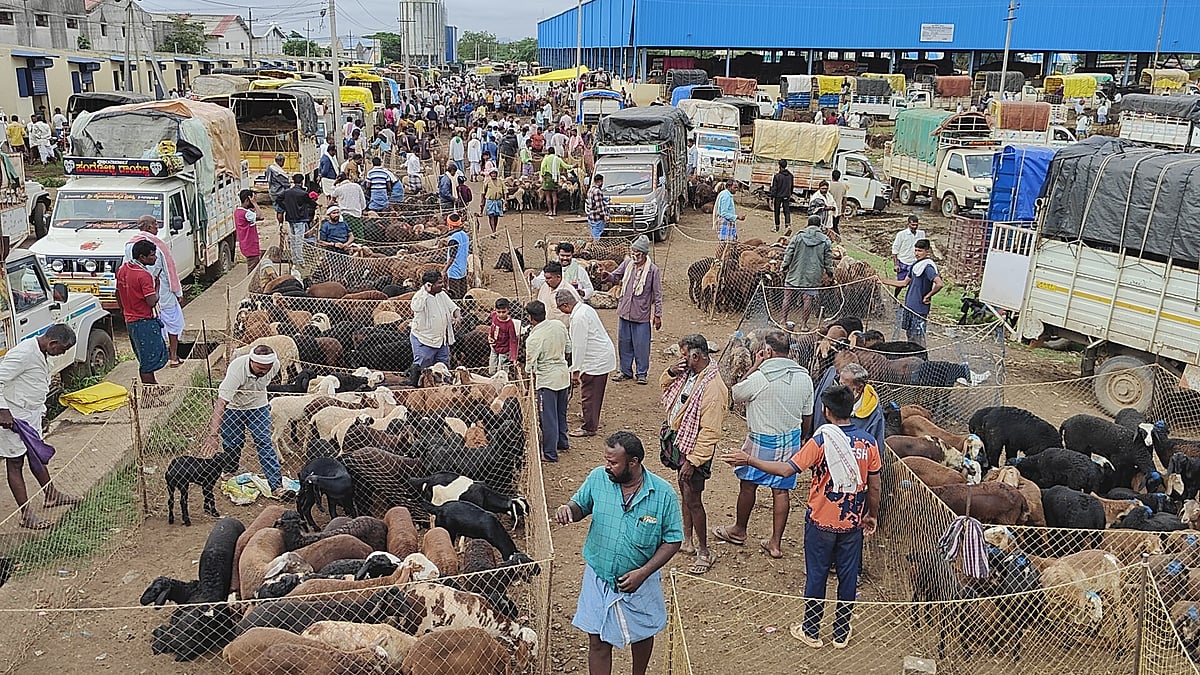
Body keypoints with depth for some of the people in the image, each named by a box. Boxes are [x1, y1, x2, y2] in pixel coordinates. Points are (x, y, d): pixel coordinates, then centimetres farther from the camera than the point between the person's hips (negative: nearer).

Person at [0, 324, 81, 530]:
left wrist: (39, 409, 21)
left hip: (32, 414, 10)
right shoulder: (23, 353, -25)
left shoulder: (42, 353, 7)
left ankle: (51, 495, 39)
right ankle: (26, 515, 4)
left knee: (36, 455, 23)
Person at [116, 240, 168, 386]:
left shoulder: (123, 269, 7)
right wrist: (157, 287, -7)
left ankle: (151, 385, 31)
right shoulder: (144, 275, -21)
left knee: (145, 359, 20)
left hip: (130, 321, 9)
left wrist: (125, 311, 31)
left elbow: (118, 293, 18)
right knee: (150, 360, -1)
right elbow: (152, 302, -24)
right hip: (144, 322, -9)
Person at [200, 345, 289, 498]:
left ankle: (276, 485, -7)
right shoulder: (236, 369, -38)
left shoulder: (275, 365, -24)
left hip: (258, 406, 3)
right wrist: (212, 435, -47)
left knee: (265, 443, -5)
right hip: (232, 407, -2)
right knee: (232, 444, 2)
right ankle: (228, 475, 32)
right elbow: (221, 403, -41)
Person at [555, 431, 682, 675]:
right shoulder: (598, 478, -14)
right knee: (598, 642, 9)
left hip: (640, 582, 0)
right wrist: (568, 509, -22)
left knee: (642, 635, 24)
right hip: (599, 579, 1)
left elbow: (672, 541, -12)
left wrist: (643, 572, -22)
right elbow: (581, 506, 3)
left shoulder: (663, 494, -20)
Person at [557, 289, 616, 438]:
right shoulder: (585, 308, 9)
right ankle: (592, 421, 33)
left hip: (596, 361, -10)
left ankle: (589, 428, 8)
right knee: (595, 393, 21)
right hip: (603, 356, 10)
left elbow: (579, 346, -21)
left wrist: (575, 371, -14)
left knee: (589, 394, -1)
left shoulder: (578, 318, -23)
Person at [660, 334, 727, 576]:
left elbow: (710, 431, -26)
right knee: (684, 492, 20)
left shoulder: (713, 387, -28)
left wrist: (693, 461, -24)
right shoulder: (688, 372, -2)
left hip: (694, 449, -9)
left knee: (692, 500, 0)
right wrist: (671, 372, -6)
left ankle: (704, 553, 14)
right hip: (678, 440, 9)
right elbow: (664, 385, 17)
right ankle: (687, 540, 36)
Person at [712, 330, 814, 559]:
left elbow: (735, 394, -4)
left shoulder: (760, 377, -22)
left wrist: (755, 365, -5)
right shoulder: (804, 377, -4)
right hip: (791, 440, 5)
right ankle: (776, 542, 17)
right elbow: (807, 414, 5)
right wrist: (803, 438, 21)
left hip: (762, 440, -5)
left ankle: (739, 530, 32)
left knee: (748, 484, 14)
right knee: (781, 490, 11)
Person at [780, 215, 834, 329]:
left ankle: (784, 320, 14)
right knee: (808, 299, 5)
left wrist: (784, 268, 8)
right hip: (813, 277, 0)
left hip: (795, 274, 0)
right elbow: (828, 260, 3)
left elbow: (788, 255, -1)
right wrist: (830, 273, 15)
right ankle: (804, 323, 8)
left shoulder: (797, 237, -2)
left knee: (788, 298, 10)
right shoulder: (826, 241, 0)